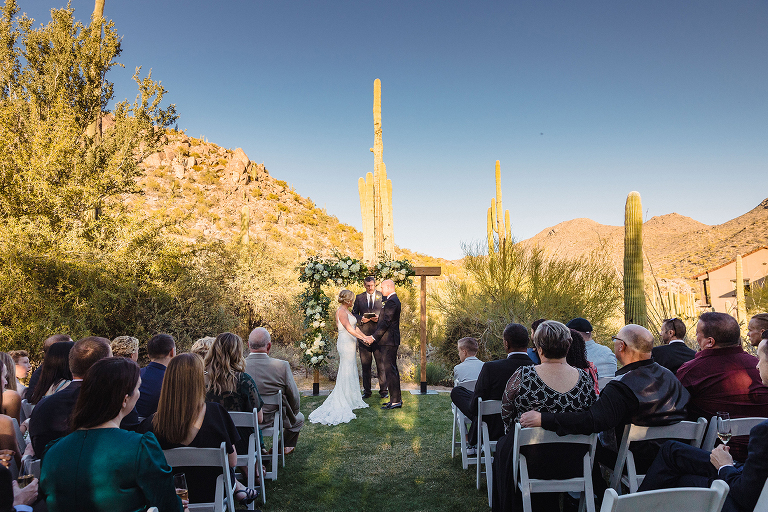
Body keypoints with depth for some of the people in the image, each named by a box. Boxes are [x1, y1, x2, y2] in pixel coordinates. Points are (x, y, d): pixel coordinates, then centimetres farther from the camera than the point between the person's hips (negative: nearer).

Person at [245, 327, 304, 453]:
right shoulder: (282, 366, -24)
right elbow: (295, 398, -13)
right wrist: (293, 414, 9)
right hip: (273, 420, -3)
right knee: (299, 418, 29)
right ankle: (285, 447, 43)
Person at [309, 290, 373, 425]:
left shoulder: (347, 311, 15)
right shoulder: (341, 311, -15)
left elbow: (355, 327, 16)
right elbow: (349, 329, -24)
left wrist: (365, 336, 6)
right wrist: (363, 338, -25)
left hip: (350, 344, 10)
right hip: (345, 344, -10)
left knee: (351, 372, 14)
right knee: (346, 372, -4)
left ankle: (351, 399, 22)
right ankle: (342, 403, 3)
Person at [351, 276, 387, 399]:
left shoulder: (382, 296, 6)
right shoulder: (359, 298, 11)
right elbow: (354, 313, 12)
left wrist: (379, 318, -13)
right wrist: (361, 319, -8)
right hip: (364, 334, 2)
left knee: (381, 363, 0)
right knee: (365, 364, 7)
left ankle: (383, 390, 10)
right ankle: (366, 391, 16)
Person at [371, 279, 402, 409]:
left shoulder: (391, 301, -16)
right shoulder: (393, 300, 17)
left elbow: (386, 322, -20)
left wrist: (374, 337, -17)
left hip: (389, 341, -11)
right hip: (391, 341, 11)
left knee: (390, 370, -7)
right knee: (392, 370, 15)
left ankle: (395, 401, -3)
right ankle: (396, 399, 21)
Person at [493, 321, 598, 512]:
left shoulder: (523, 376, -19)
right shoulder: (585, 378, -9)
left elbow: (506, 414, -5)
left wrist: (513, 435, 14)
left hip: (532, 462, -3)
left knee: (503, 445, 27)